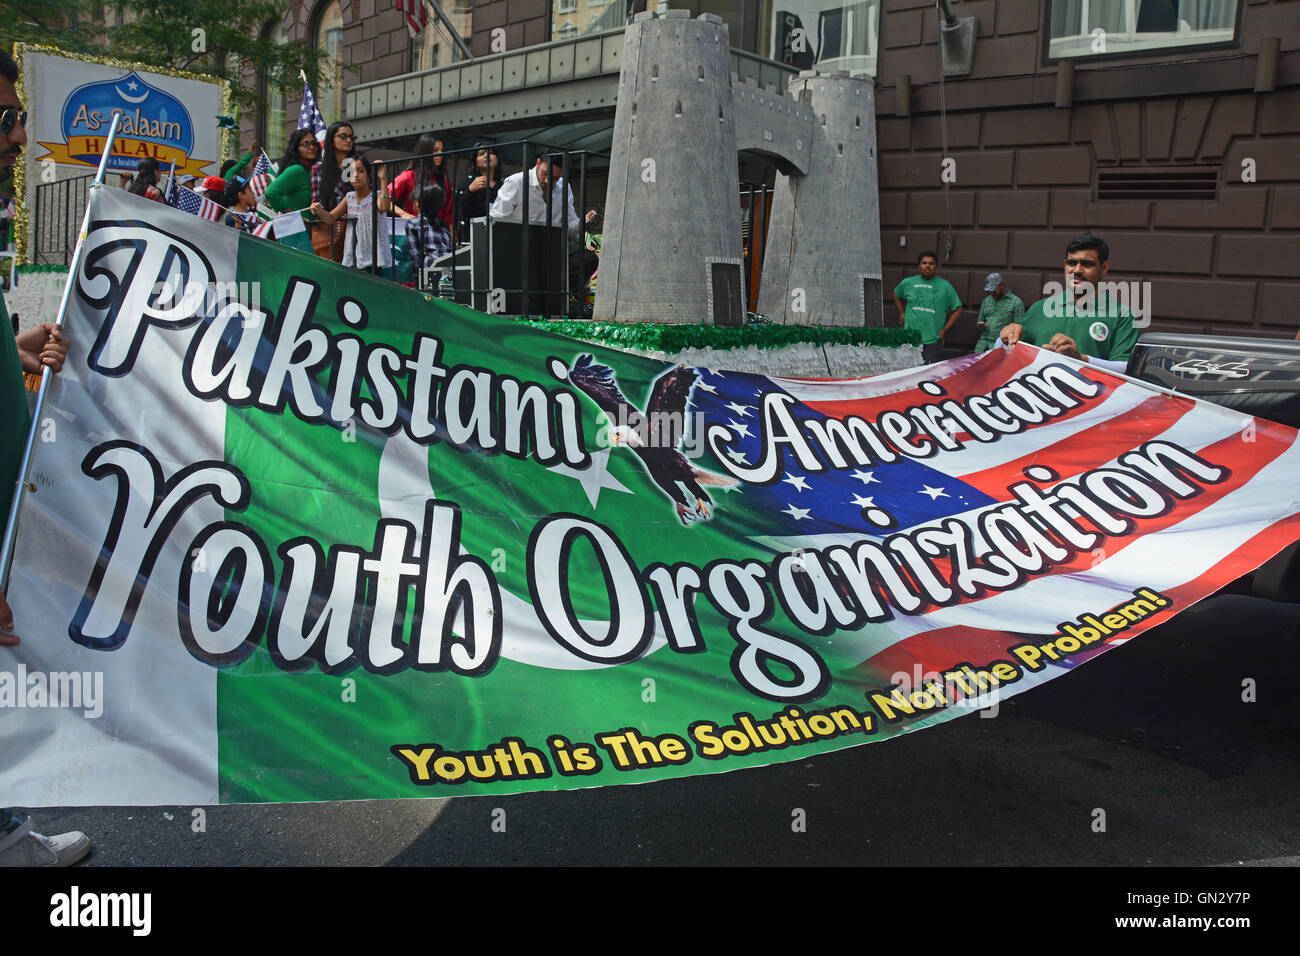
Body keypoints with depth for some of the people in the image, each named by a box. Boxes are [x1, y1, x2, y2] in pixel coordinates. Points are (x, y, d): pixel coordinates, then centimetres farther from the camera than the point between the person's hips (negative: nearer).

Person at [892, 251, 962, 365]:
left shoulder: (945, 286, 1)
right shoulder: (908, 283, 7)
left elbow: (957, 310, 6)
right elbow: (896, 294, 29)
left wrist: (944, 330, -1)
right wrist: (902, 313, 16)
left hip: (932, 342, -2)